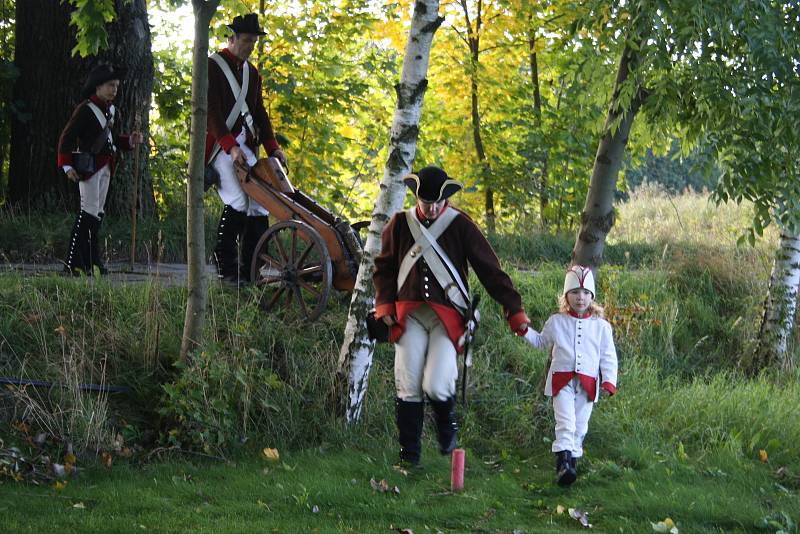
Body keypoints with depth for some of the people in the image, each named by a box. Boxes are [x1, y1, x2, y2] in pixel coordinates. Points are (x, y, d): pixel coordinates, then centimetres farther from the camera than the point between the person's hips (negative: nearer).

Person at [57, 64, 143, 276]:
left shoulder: (114, 112, 13)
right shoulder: (85, 110, -11)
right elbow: (67, 138, -10)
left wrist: (131, 141, 2)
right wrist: (66, 166, -16)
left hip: (106, 167, 8)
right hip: (89, 166, -8)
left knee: (99, 212, 11)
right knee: (90, 211, -12)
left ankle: (92, 260, 17)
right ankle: (73, 263, -12)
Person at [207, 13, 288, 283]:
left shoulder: (252, 73, 19)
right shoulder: (212, 66, -4)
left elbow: (259, 113, 22)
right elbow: (211, 111, -13)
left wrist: (273, 147, 9)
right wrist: (231, 147, -22)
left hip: (247, 146, 7)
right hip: (220, 145, -7)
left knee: (259, 203, -1)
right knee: (237, 201, -20)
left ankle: (252, 269, 2)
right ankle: (226, 265, -12)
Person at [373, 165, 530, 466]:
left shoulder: (461, 226, 0)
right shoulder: (401, 224, 7)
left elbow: (490, 270, 1)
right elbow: (383, 267, 16)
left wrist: (515, 311, -3)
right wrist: (384, 305, 1)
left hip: (447, 317, -2)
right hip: (409, 315, 2)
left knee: (436, 386, -16)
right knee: (408, 387, -4)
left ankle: (447, 422, 19)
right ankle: (408, 455, 8)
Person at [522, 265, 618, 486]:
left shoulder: (601, 326, 6)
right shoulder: (556, 322, 7)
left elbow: (608, 357, 7)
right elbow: (542, 342, 24)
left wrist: (609, 381, -3)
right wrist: (525, 331, 10)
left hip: (588, 383, 2)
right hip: (561, 380, -2)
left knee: (580, 426, 8)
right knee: (566, 423, -15)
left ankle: (573, 460, 22)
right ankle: (563, 463, -25)